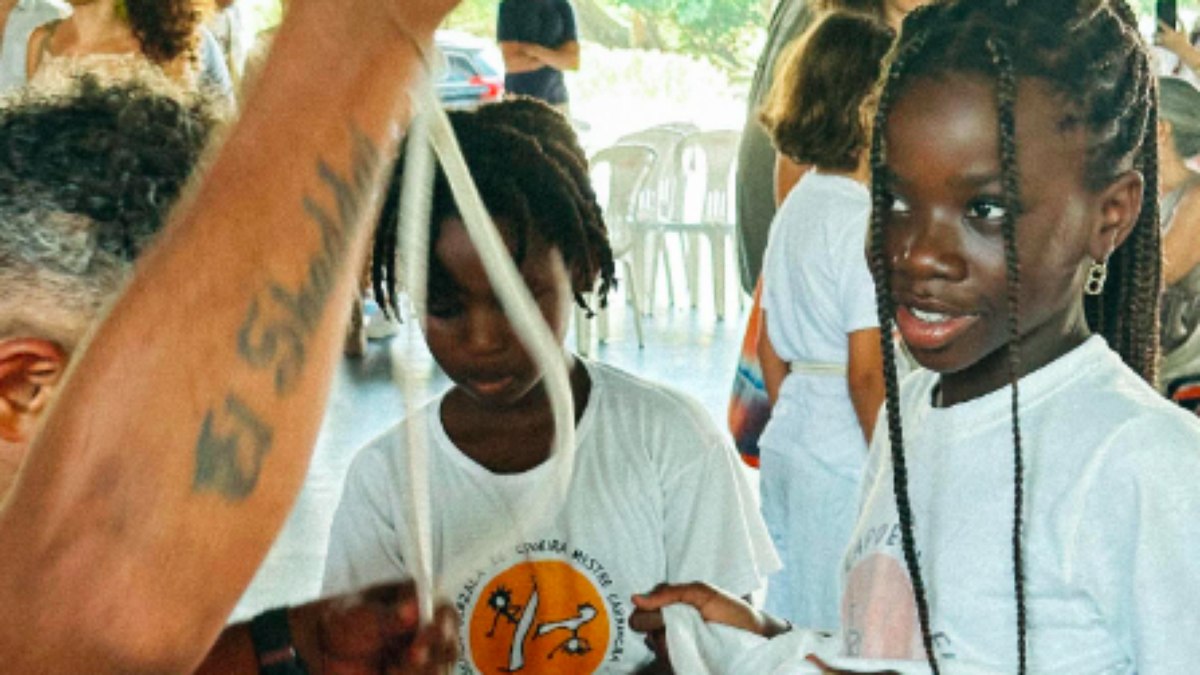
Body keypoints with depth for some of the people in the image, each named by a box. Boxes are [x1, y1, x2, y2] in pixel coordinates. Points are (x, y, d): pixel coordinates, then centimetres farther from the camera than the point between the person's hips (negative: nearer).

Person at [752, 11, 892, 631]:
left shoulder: (797, 206, 8)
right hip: (844, 456, -8)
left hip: (786, 439, 8)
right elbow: (867, 372, -19)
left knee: (785, 633, 15)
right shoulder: (866, 222, -16)